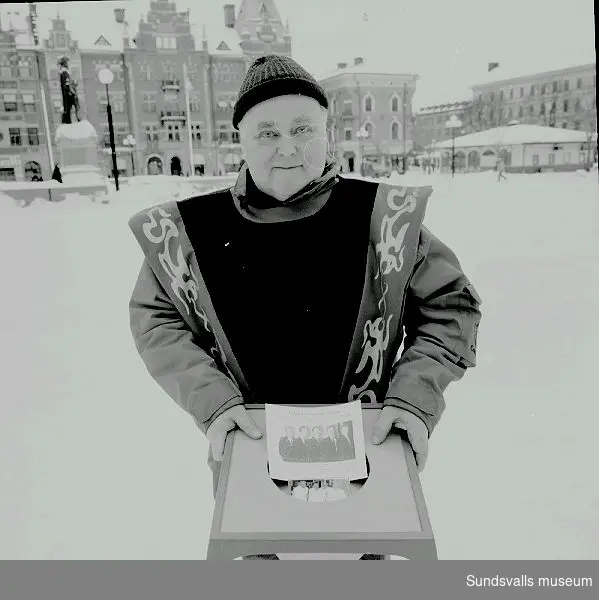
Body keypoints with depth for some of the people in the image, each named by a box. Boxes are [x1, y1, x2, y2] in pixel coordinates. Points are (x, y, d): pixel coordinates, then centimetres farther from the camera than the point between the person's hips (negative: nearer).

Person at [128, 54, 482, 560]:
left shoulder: (384, 217, -14)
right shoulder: (191, 229, -11)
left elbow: (450, 305, -5)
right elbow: (155, 320, -2)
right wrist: (213, 400, -15)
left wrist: (416, 397, -17)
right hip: (247, 449, 1)